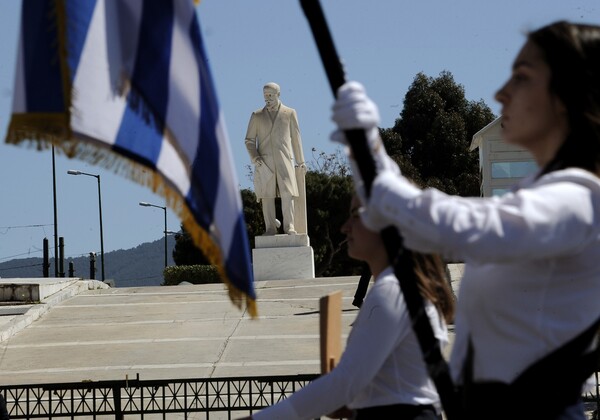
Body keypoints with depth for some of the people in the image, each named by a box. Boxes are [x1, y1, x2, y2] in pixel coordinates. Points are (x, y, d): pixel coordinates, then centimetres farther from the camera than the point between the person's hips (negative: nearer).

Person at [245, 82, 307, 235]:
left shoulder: (289, 113, 10)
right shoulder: (257, 115, 11)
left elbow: (296, 138, 13)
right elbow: (249, 140, 10)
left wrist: (300, 162, 11)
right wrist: (254, 157, -7)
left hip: (284, 160, -1)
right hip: (264, 162, 1)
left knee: (287, 193, -12)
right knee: (266, 195, -4)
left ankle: (289, 227, -11)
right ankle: (270, 228, -3)